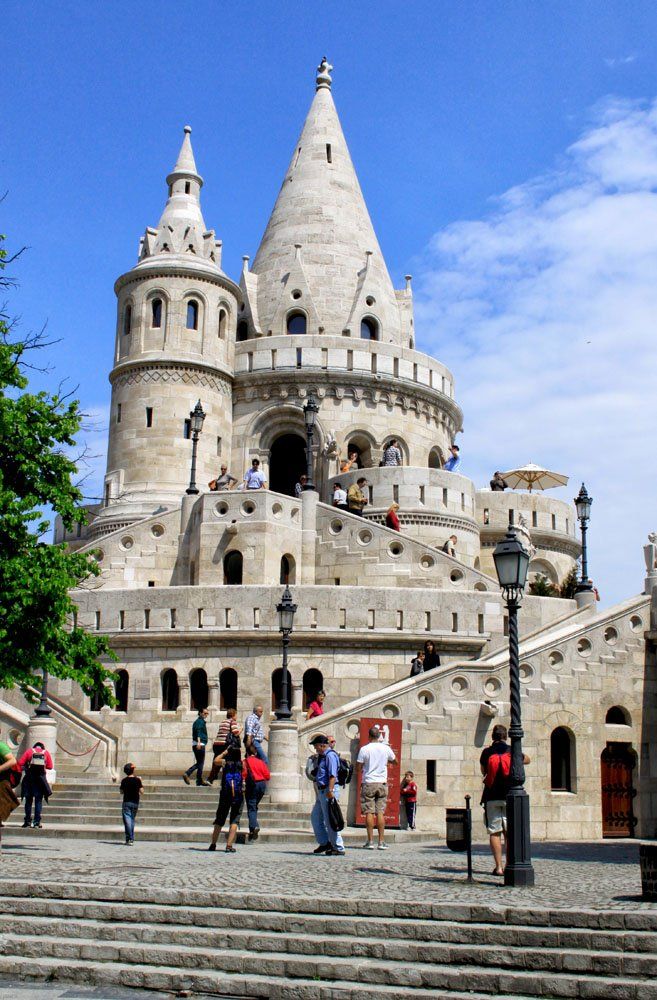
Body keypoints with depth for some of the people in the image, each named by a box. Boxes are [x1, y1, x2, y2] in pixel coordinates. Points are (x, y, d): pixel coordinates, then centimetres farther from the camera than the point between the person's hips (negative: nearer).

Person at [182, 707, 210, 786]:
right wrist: (199, 742, -38)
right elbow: (198, 732, -26)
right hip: (200, 745, -10)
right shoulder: (200, 721, -10)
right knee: (200, 763, -1)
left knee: (199, 763, 14)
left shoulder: (197, 721, 19)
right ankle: (200, 781, 4)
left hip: (195, 744, 10)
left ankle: (187, 774, 1)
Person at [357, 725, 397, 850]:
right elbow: (395, 761, 17)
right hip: (382, 783, 2)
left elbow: (359, 767, -4)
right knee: (380, 812, 5)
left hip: (368, 783, -2)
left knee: (369, 812, 1)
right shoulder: (386, 748, 1)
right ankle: (381, 842, 3)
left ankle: (370, 841, -1)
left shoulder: (364, 749, -7)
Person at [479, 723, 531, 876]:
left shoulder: (486, 752, -2)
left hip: (492, 797, -1)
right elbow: (527, 760, 19)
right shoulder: (512, 751, 0)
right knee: (510, 832, 9)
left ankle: (498, 866, -3)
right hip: (510, 796, 1)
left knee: (494, 832, 2)